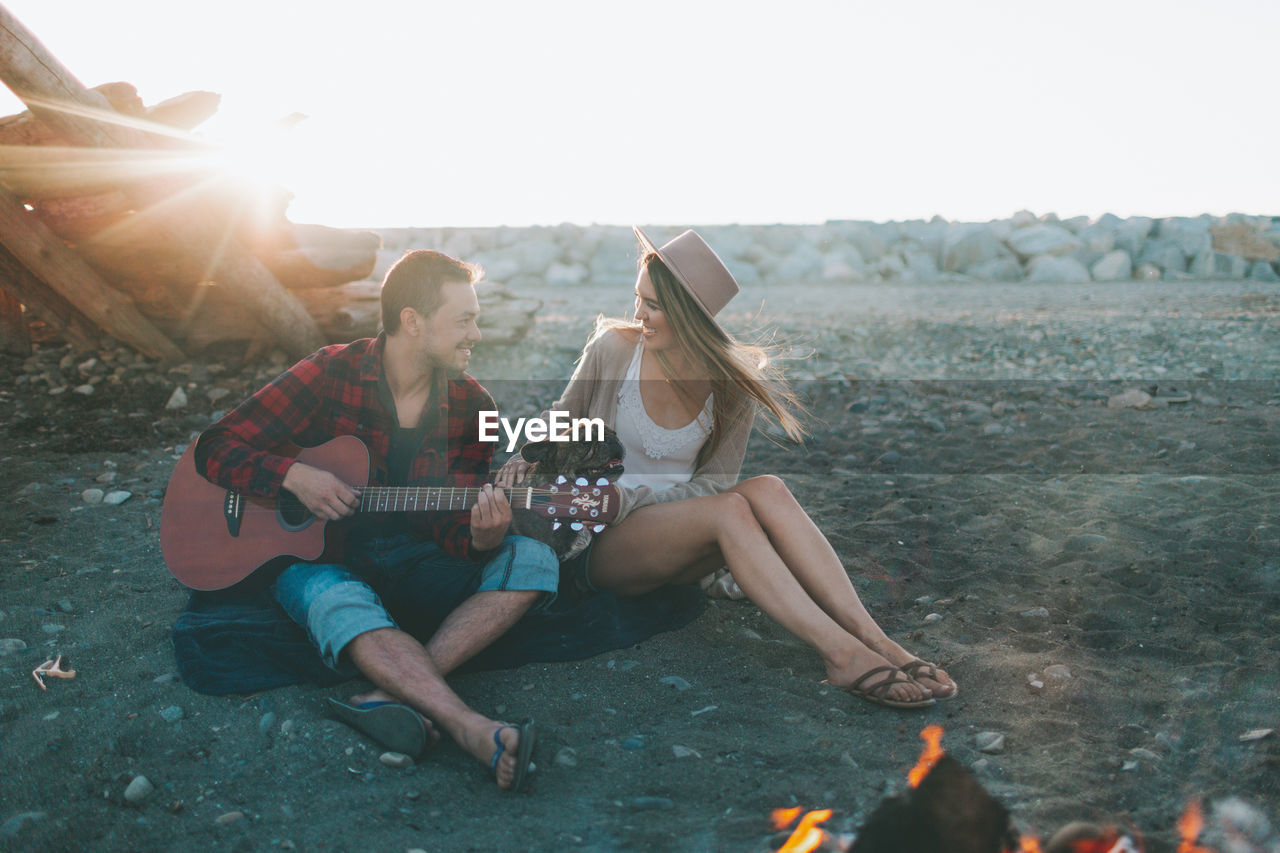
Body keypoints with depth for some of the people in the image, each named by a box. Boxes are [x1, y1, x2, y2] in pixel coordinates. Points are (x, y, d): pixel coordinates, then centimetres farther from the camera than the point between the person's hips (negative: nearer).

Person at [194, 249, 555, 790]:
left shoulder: (470, 406, 0)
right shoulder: (330, 375, -9)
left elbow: (451, 525, -2)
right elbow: (215, 448, -7)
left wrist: (482, 539, -26)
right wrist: (295, 476, -24)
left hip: (414, 560, 4)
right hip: (315, 554, -3)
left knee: (533, 561, -20)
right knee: (339, 602, -39)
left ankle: (391, 697, -36)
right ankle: (479, 735, -51)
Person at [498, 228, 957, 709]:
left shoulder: (734, 382, -4)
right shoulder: (613, 349, -8)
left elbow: (715, 480, -4)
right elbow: (562, 419, 8)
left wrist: (631, 499, -18)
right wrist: (523, 461, -12)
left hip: (675, 529, 3)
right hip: (601, 546, -2)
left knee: (767, 491, -28)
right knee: (729, 510, -32)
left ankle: (874, 641, -36)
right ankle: (842, 655, -40)